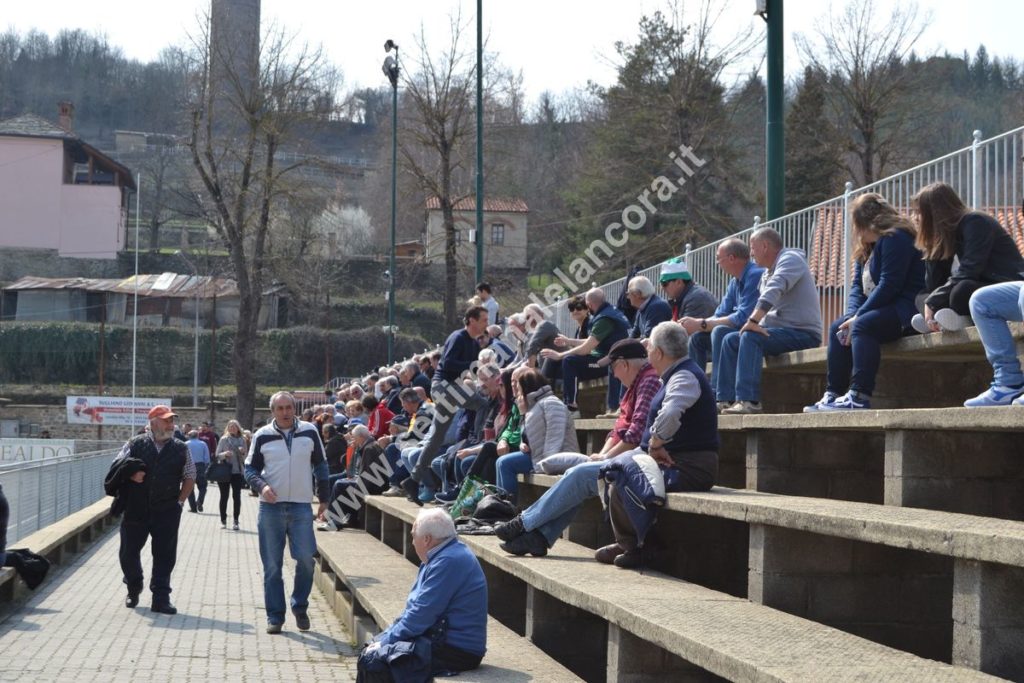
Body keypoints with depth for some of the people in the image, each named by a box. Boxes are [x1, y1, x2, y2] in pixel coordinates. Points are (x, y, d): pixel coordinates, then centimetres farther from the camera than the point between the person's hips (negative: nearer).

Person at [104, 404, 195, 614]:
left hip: (167, 512, 0)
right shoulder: (135, 444, 2)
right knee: (128, 551, 8)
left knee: (165, 555, -1)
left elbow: (190, 476, 12)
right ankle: (133, 588, 31)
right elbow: (117, 468, 5)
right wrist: (131, 474, -16)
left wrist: (180, 501, 3)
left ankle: (160, 598, 5)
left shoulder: (181, 449, 7)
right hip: (136, 510, 0)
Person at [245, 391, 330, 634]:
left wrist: (324, 498, 10)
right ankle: (275, 616, 12)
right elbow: (250, 469, 7)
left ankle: (300, 607, 16)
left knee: (306, 559, -5)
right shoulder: (262, 436, 1)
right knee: (272, 565, 3)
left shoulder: (309, 432, 4)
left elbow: (320, 465, 12)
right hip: (271, 507, 0)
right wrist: (261, 486, -13)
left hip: (301, 507, 0)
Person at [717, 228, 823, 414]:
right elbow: (762, 303, 23)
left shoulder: (790, 259, -9)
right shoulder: (767, 272, 22)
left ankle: (748, 401, -37)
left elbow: (773, 292, -26)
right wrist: (756, 323, 2)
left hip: (803, 333, -10)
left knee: (751, 337, -30)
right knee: (730, 339, 3)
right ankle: (725, 399, -4)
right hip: (780, 330, 10)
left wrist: (754, 320, -35)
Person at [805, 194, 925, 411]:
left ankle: (859, 397, -40)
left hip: (906, 308, -11)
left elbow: (889, 285, -21)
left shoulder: (895, 238, -13)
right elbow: (857, 286, 12)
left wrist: (857, 317, -20)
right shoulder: (868, 248, 19)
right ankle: (833, 395, -2)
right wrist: (853, 314, -8)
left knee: (863, 325, -31)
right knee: (837, 328, 6)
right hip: (883, 309, 11)